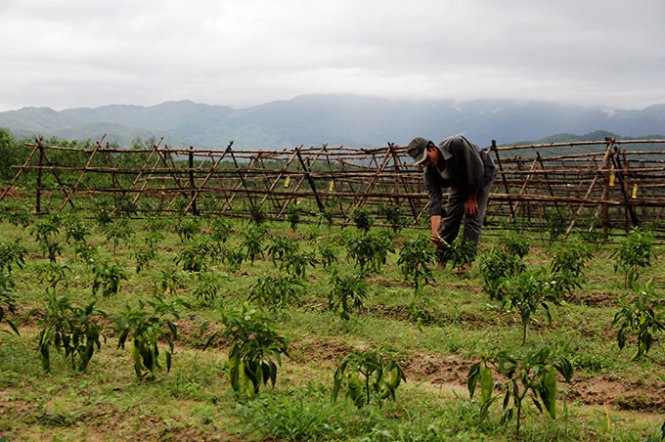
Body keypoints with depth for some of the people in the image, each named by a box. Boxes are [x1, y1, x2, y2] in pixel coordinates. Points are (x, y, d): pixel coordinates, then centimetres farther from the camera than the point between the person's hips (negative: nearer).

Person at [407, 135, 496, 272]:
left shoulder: (456, 144, -39)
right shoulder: (429, 172, -22)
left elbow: (477, 168, -30)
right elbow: (434, 202, -27)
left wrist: (472, 198, -22)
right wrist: (435, 231, -41)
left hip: (482, 175, -5)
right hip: (460, 182, 5)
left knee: (472, 216, -15)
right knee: (450, 217, -2)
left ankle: (467, 262, -14)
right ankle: (440, 260, 7)